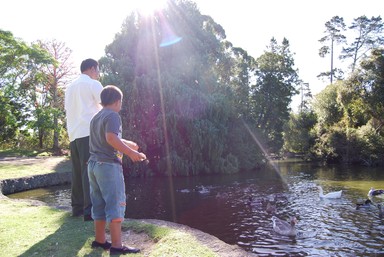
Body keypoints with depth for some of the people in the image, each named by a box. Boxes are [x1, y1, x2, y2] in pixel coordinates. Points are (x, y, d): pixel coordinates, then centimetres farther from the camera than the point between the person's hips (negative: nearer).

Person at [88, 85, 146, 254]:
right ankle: (116, 246, -4)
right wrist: (132, 153, -23)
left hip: (94, 164, 9)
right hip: (108, 165, -9)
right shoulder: (113, 115, -9)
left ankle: (99, 240, 22)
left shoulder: (96, 118, 19)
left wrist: (127, 144, 34)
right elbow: (111, 138, -25)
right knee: (116, 203, -5)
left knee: (99, 204, 14)